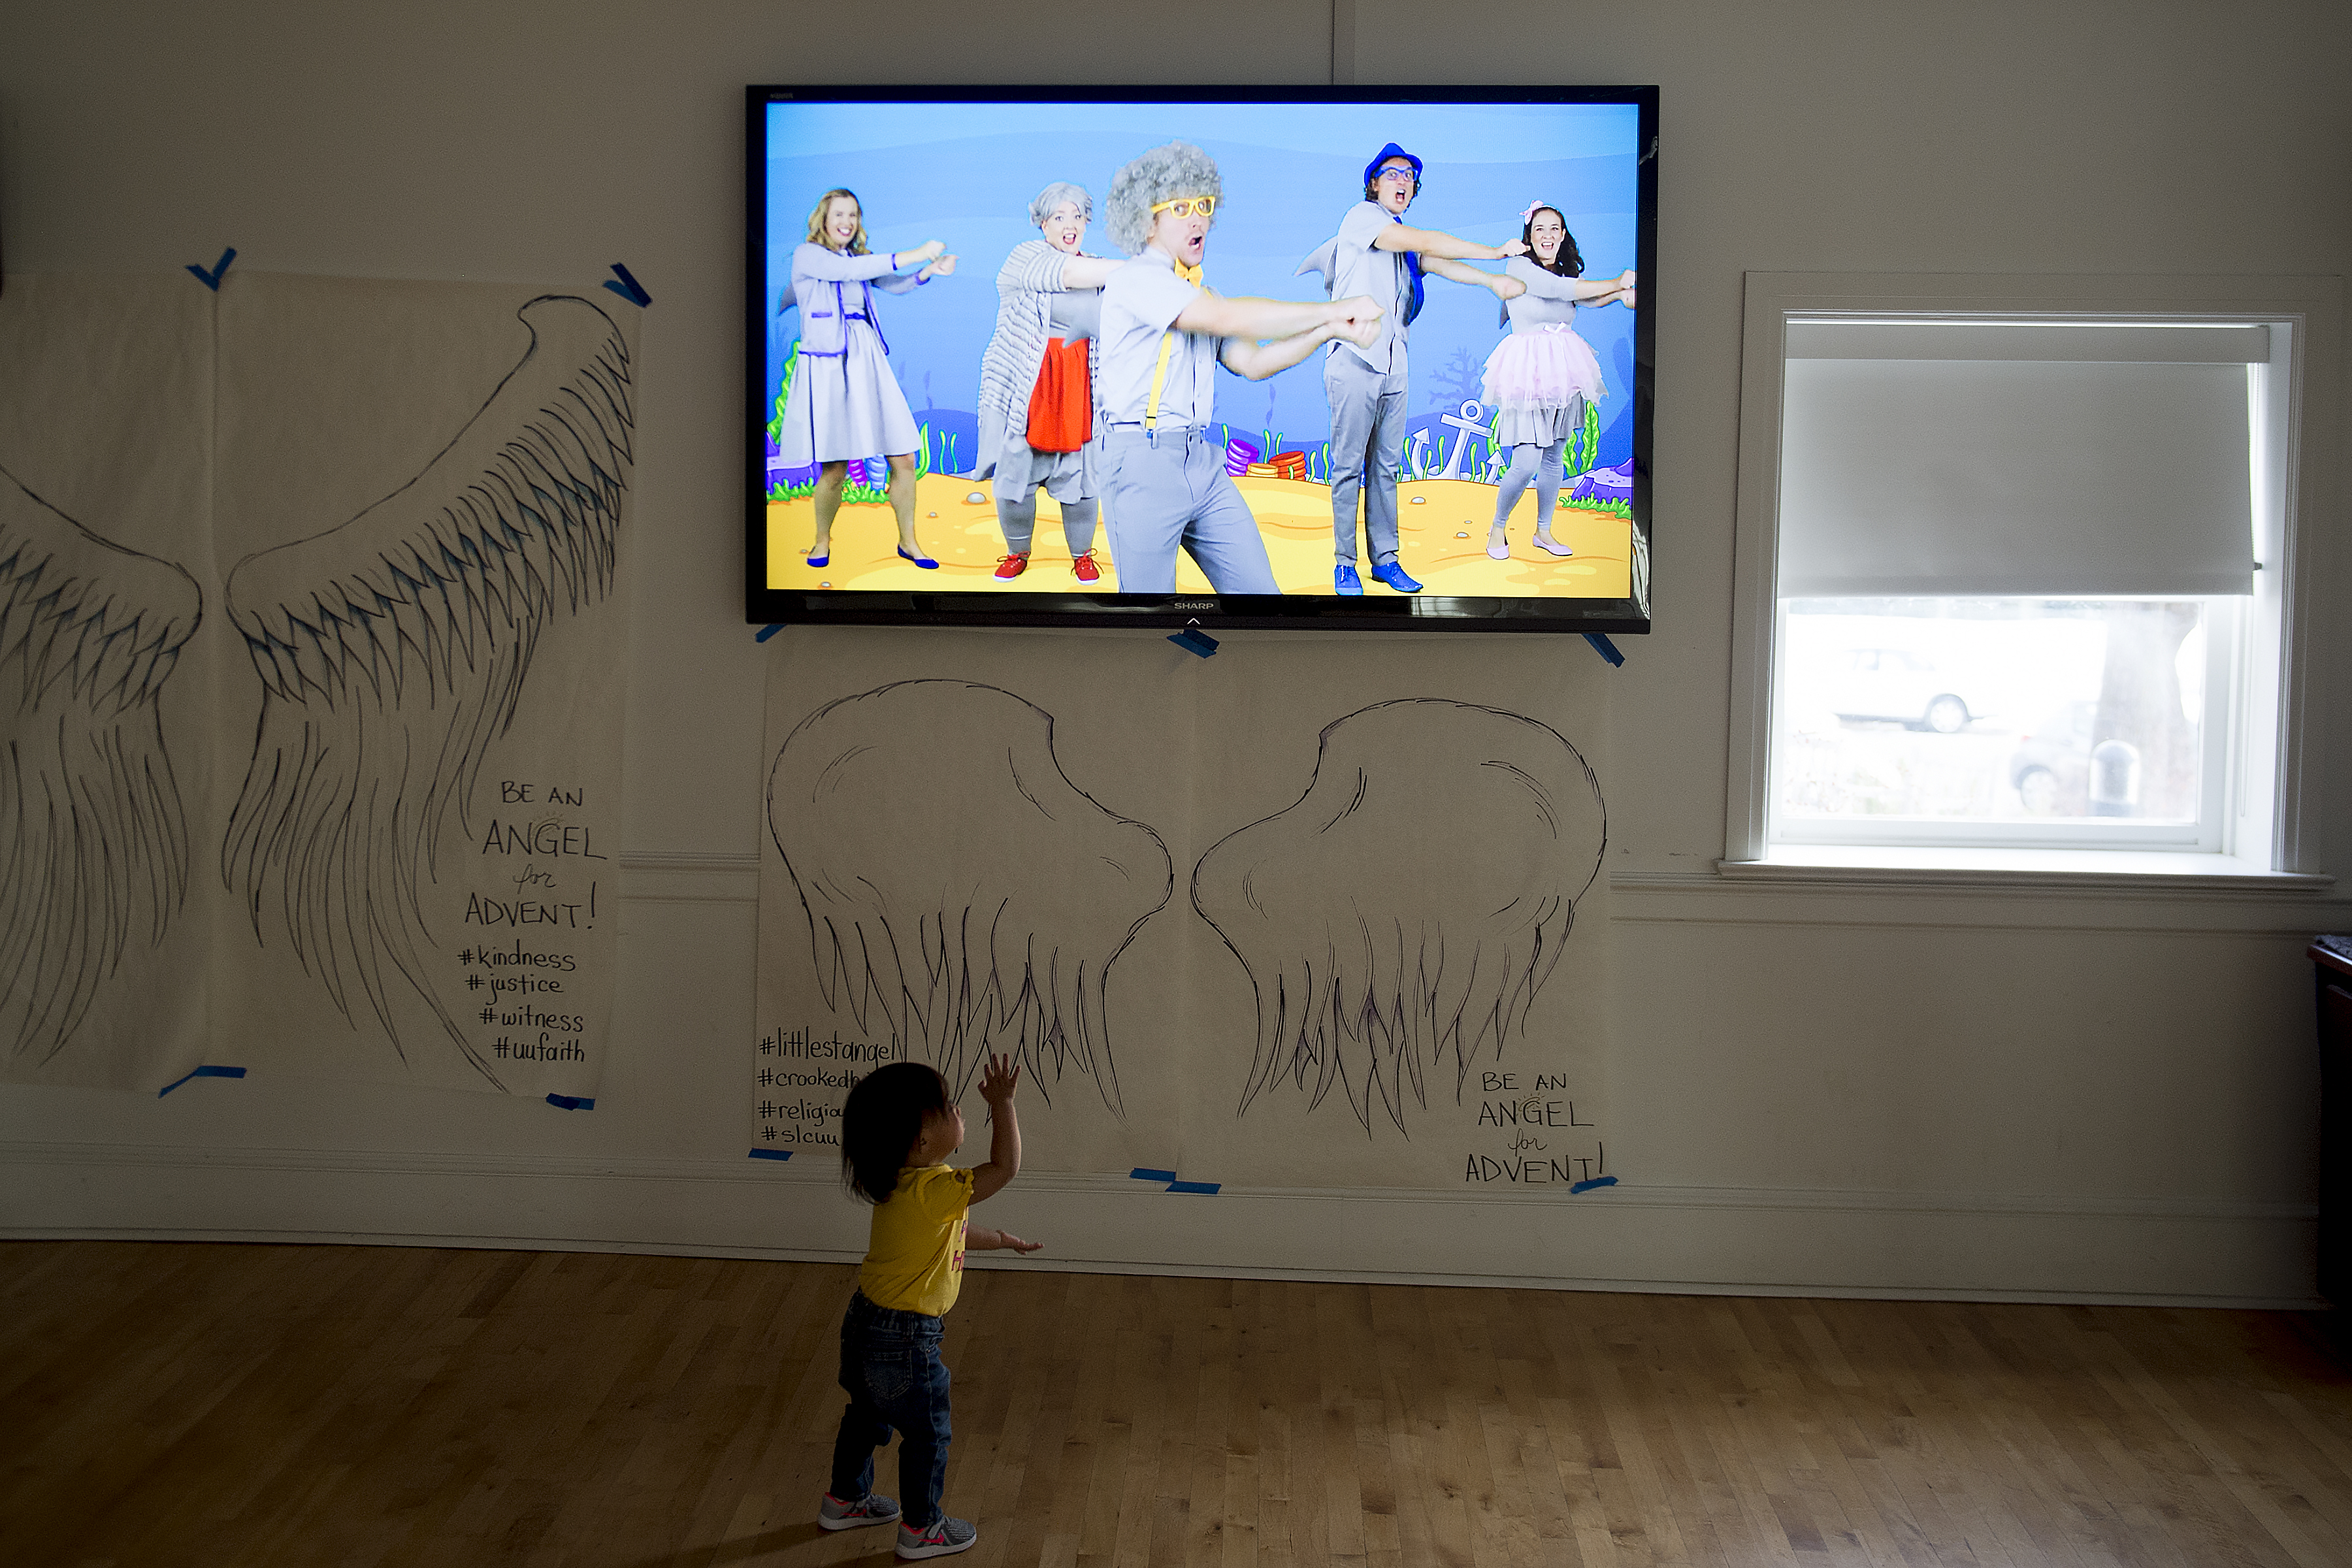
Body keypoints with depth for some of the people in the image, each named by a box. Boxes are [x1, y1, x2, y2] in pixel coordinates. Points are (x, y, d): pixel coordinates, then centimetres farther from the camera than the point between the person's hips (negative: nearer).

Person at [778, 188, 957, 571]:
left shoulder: (859, 259, 20)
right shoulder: (808, 254, -1)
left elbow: (894, 284, 6)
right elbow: (848, 271, -18)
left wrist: (929, 270, -14)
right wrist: (913, 255, -21)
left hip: (868, 363, 6)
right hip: (828, 366, -6)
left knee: (904, 459, 0)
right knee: (834, 468, -5)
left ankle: (907, 541, 14)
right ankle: (822, 540, 19)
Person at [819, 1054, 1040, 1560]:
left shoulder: (902, 1183, 1)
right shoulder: (932, 1191, -31)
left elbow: (953, 1233, 17)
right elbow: (1004, 1167, -33)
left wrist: (1002, 1240, 26)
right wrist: (1002, 1104, -27)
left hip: (867, 1323, 9)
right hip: (905, 1338, -9)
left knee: (868, 1415, 28)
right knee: (928, 1434, 11)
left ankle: (845, 1499, 47)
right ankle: (921, 1529, 26)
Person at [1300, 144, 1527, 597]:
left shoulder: (1405, 242, 19)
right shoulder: (1362, 216, -4)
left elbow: (1440, 263, 2)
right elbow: (1424, 242, -14)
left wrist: (1493, 281, -16)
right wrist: (1495, 251, -12)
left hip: (1393, 366, 7)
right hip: (1354, 362, -7)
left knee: (1385, 467, 7)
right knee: (1349, 467, -3)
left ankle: (1385, 559, 11)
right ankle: (1344, 563, 2)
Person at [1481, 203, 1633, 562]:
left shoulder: (1565, 272, 13)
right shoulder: (1520, 267, -8)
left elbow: (1587, 298, -6)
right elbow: (1562, 290, -18)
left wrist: (1620, 293, -27)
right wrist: (1617, 284, -11)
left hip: (1562, 371, 7)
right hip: (1528, 370, -7)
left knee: (1554, 459, 12)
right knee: (1527, 462, -11)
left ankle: (1543, 531, 24)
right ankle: (1498, 528, 10)